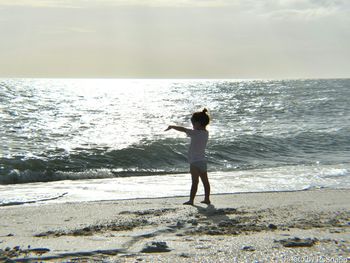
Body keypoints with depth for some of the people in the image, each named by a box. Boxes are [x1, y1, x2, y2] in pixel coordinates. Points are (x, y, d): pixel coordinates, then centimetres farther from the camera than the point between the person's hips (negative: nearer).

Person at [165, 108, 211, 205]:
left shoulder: (196, 133, -17)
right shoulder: (206, 133, 7)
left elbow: (183, 129, -16)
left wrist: (172, 126, -5)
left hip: (195, 162, -8)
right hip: (203, 161, 8)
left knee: (195, 182, -6)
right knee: (205, 181, 11)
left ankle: (191, 200, -2)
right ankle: (207, 199, 18)